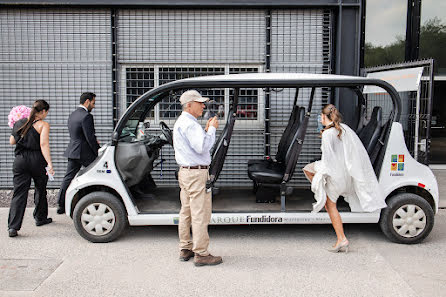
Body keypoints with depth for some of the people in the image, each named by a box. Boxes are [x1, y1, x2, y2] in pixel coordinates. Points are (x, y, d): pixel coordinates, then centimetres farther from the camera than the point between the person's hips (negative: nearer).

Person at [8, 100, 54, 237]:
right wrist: (49, 163, -24)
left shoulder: (20, 123, 10)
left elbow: (12, 141, 18)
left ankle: (13, 226, -9)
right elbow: (43, 144, -19)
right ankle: (40, 218, 32)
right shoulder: (43, 125, -6)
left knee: (19, 193, 1)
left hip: (20, 160, 4)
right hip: (37, 161, -4)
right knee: (40, 190, 18)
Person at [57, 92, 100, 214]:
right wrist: (98, 152, -10)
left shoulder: (72, 115, 14)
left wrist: (94, 141, 13)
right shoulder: (86, 116, -16)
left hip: (72, 151, 9)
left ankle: (61, 205, 12)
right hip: (85, 153, -8)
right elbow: (90, 137, -19)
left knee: (68, 177, 9)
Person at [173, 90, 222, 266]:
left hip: (185, 172, 11)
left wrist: (206, 130, 10)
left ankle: (185, 249, 24)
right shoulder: (190, 124, -16)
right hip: (196, 174, -11)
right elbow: (202, 147, -25)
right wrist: (212, 129, -14)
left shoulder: (181, 122, 18)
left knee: (186, 212, 15)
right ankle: (201, 254, -1)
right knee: (200, 214, -6)